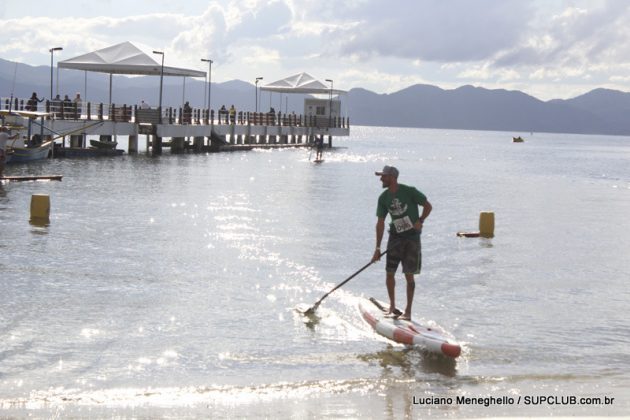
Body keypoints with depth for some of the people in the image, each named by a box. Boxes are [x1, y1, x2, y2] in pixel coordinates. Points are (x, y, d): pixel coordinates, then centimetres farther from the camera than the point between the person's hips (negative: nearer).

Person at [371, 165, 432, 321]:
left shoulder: (409, 192, -11)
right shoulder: (383, 198, 2)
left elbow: (428, 206, -2)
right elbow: (380, 223, 4)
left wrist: (420, 221, -17)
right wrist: (378, 248, 1)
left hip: (412, 237, -4)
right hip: (395, 237, 4)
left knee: (409, 275, -2)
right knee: (389, 273, -1)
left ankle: (408, 311, 6)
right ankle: (392, 305, 20)